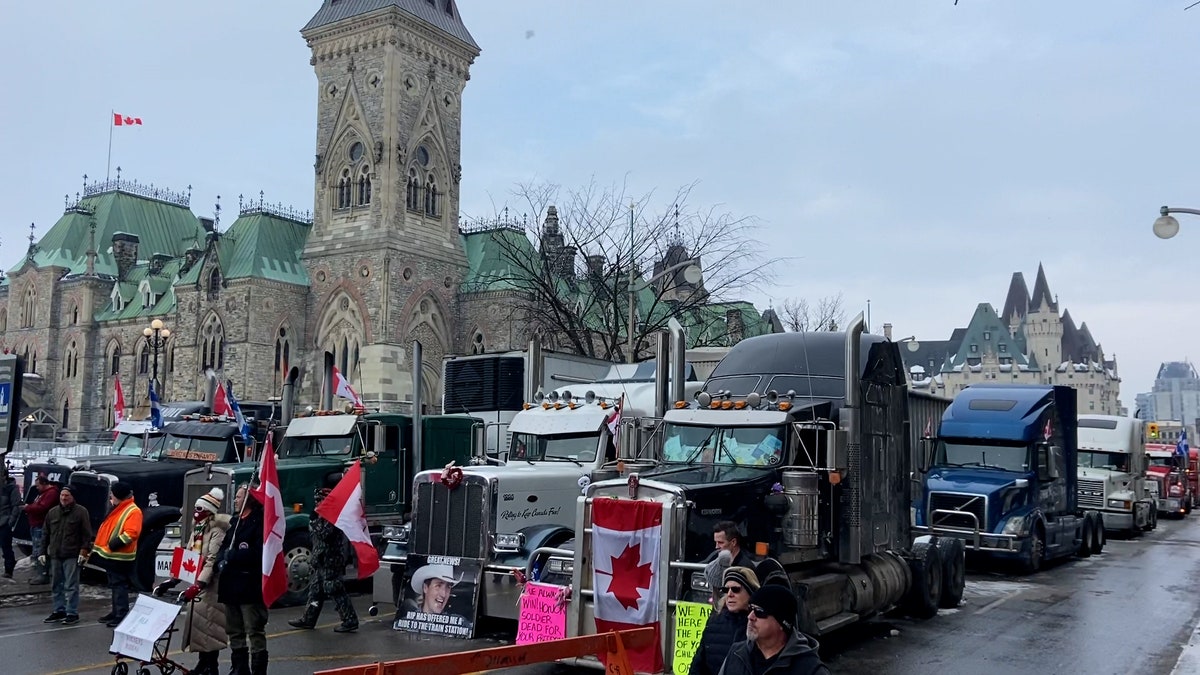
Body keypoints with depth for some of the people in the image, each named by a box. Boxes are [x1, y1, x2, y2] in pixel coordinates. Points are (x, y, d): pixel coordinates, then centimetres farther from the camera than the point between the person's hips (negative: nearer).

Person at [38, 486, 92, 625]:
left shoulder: (81, 512, -4)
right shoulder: (52, 512, 13)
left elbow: (87, 534, -6)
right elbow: (46, 534, 18)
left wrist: (84, 551, -14)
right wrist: (42, 552, 12)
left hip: (72, 556, -6)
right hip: (55, 556, 6)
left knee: (71, 586, -4)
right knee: (56, 585, 13)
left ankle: (72, 613, 1)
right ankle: (59, 611, 23)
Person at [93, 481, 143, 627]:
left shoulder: (133, 511, -16)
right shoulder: (116, 509, 16)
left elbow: (131, 533, -26)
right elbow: (108, 529, 25)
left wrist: (113, 544, -25)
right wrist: (102, 547, 15)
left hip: (120, 557, -10)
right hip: (111, 555, 10)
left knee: (119, 586, -9)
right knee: (114, 585, 17)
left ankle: (122, 616, -8)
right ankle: (116, 612, 25)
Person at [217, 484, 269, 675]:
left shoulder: (259, 522, -8)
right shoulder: (234, 522, 19)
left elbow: (258, 554, -19)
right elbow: (224, 548, 15)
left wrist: (231, 556, -14)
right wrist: (221, 560, -6)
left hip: (250, 587, -9)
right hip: (231, 585, 9)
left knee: (255, 633, -5)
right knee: (234, 632, 16)